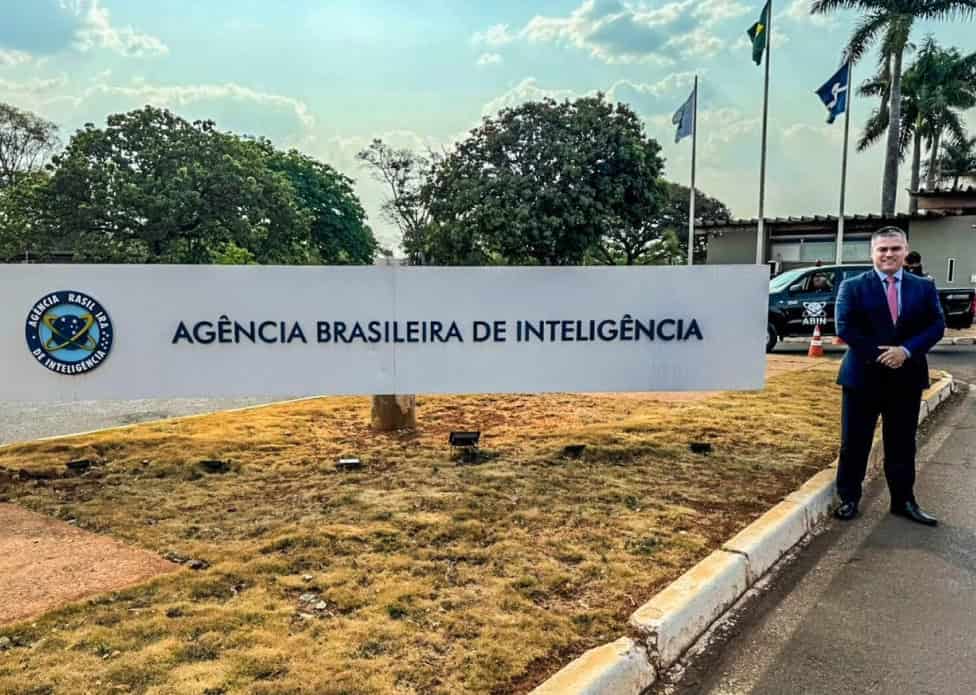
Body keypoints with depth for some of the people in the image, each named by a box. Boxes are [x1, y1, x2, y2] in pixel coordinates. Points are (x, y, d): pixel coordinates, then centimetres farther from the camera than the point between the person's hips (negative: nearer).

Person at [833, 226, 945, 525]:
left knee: (902, 444, 11)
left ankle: (904, 501, 23)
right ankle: (849, 498, 17)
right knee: (854, 442, 5)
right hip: (863, 376, -2)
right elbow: (844, 327, -9)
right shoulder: (852, 286, -2)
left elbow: (936, 326, 0)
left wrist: (906, 350, -16)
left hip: (907, 377, 3)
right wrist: (878, 355, -15)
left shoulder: (924, 288, 6)